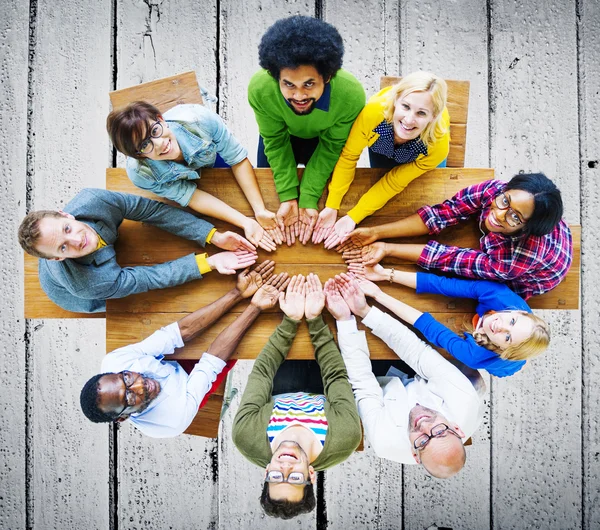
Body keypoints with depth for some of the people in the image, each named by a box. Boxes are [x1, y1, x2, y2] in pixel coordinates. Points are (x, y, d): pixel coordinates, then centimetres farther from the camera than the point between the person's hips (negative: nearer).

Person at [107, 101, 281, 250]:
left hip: (213, 156, 1)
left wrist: (260, 210, -40)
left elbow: (238, 160, -33)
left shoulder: (197, 118, -46)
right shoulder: (140, 173, -41)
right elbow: (190, 196, -34)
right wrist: (246, 222, -44)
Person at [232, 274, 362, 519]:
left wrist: (290, 321, -32)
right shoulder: (344, 440, -44)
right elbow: (336, 375, -33)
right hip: (321, 398, 0)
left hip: (279, 399, 1)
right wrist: (315, 320, -34)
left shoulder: (246, 436, -43)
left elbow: (262, 371, -33)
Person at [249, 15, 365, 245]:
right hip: (283, 136, 1)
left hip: (326, 138, 0)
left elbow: (331, 147, -22)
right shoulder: (260, 89, -38)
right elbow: (275, 142, -22)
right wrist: (288, 196, -25)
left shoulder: (351, 95, -39)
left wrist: (308, 199, -25)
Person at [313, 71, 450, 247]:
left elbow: (393, 183, -30)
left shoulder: (438, 145, -43)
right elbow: (348, 156, -28)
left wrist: (353, 218, -33)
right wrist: (331, 206, -30)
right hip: (382, 144, 1)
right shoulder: (373, 112, -46)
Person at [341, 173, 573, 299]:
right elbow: (441, 213, -32)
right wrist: (376, 233, -38)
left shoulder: (521, 257, -46)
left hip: (522, 280, -4)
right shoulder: (495, 189, -37)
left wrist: (388, 250, -38)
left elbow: (451, 259, -40)